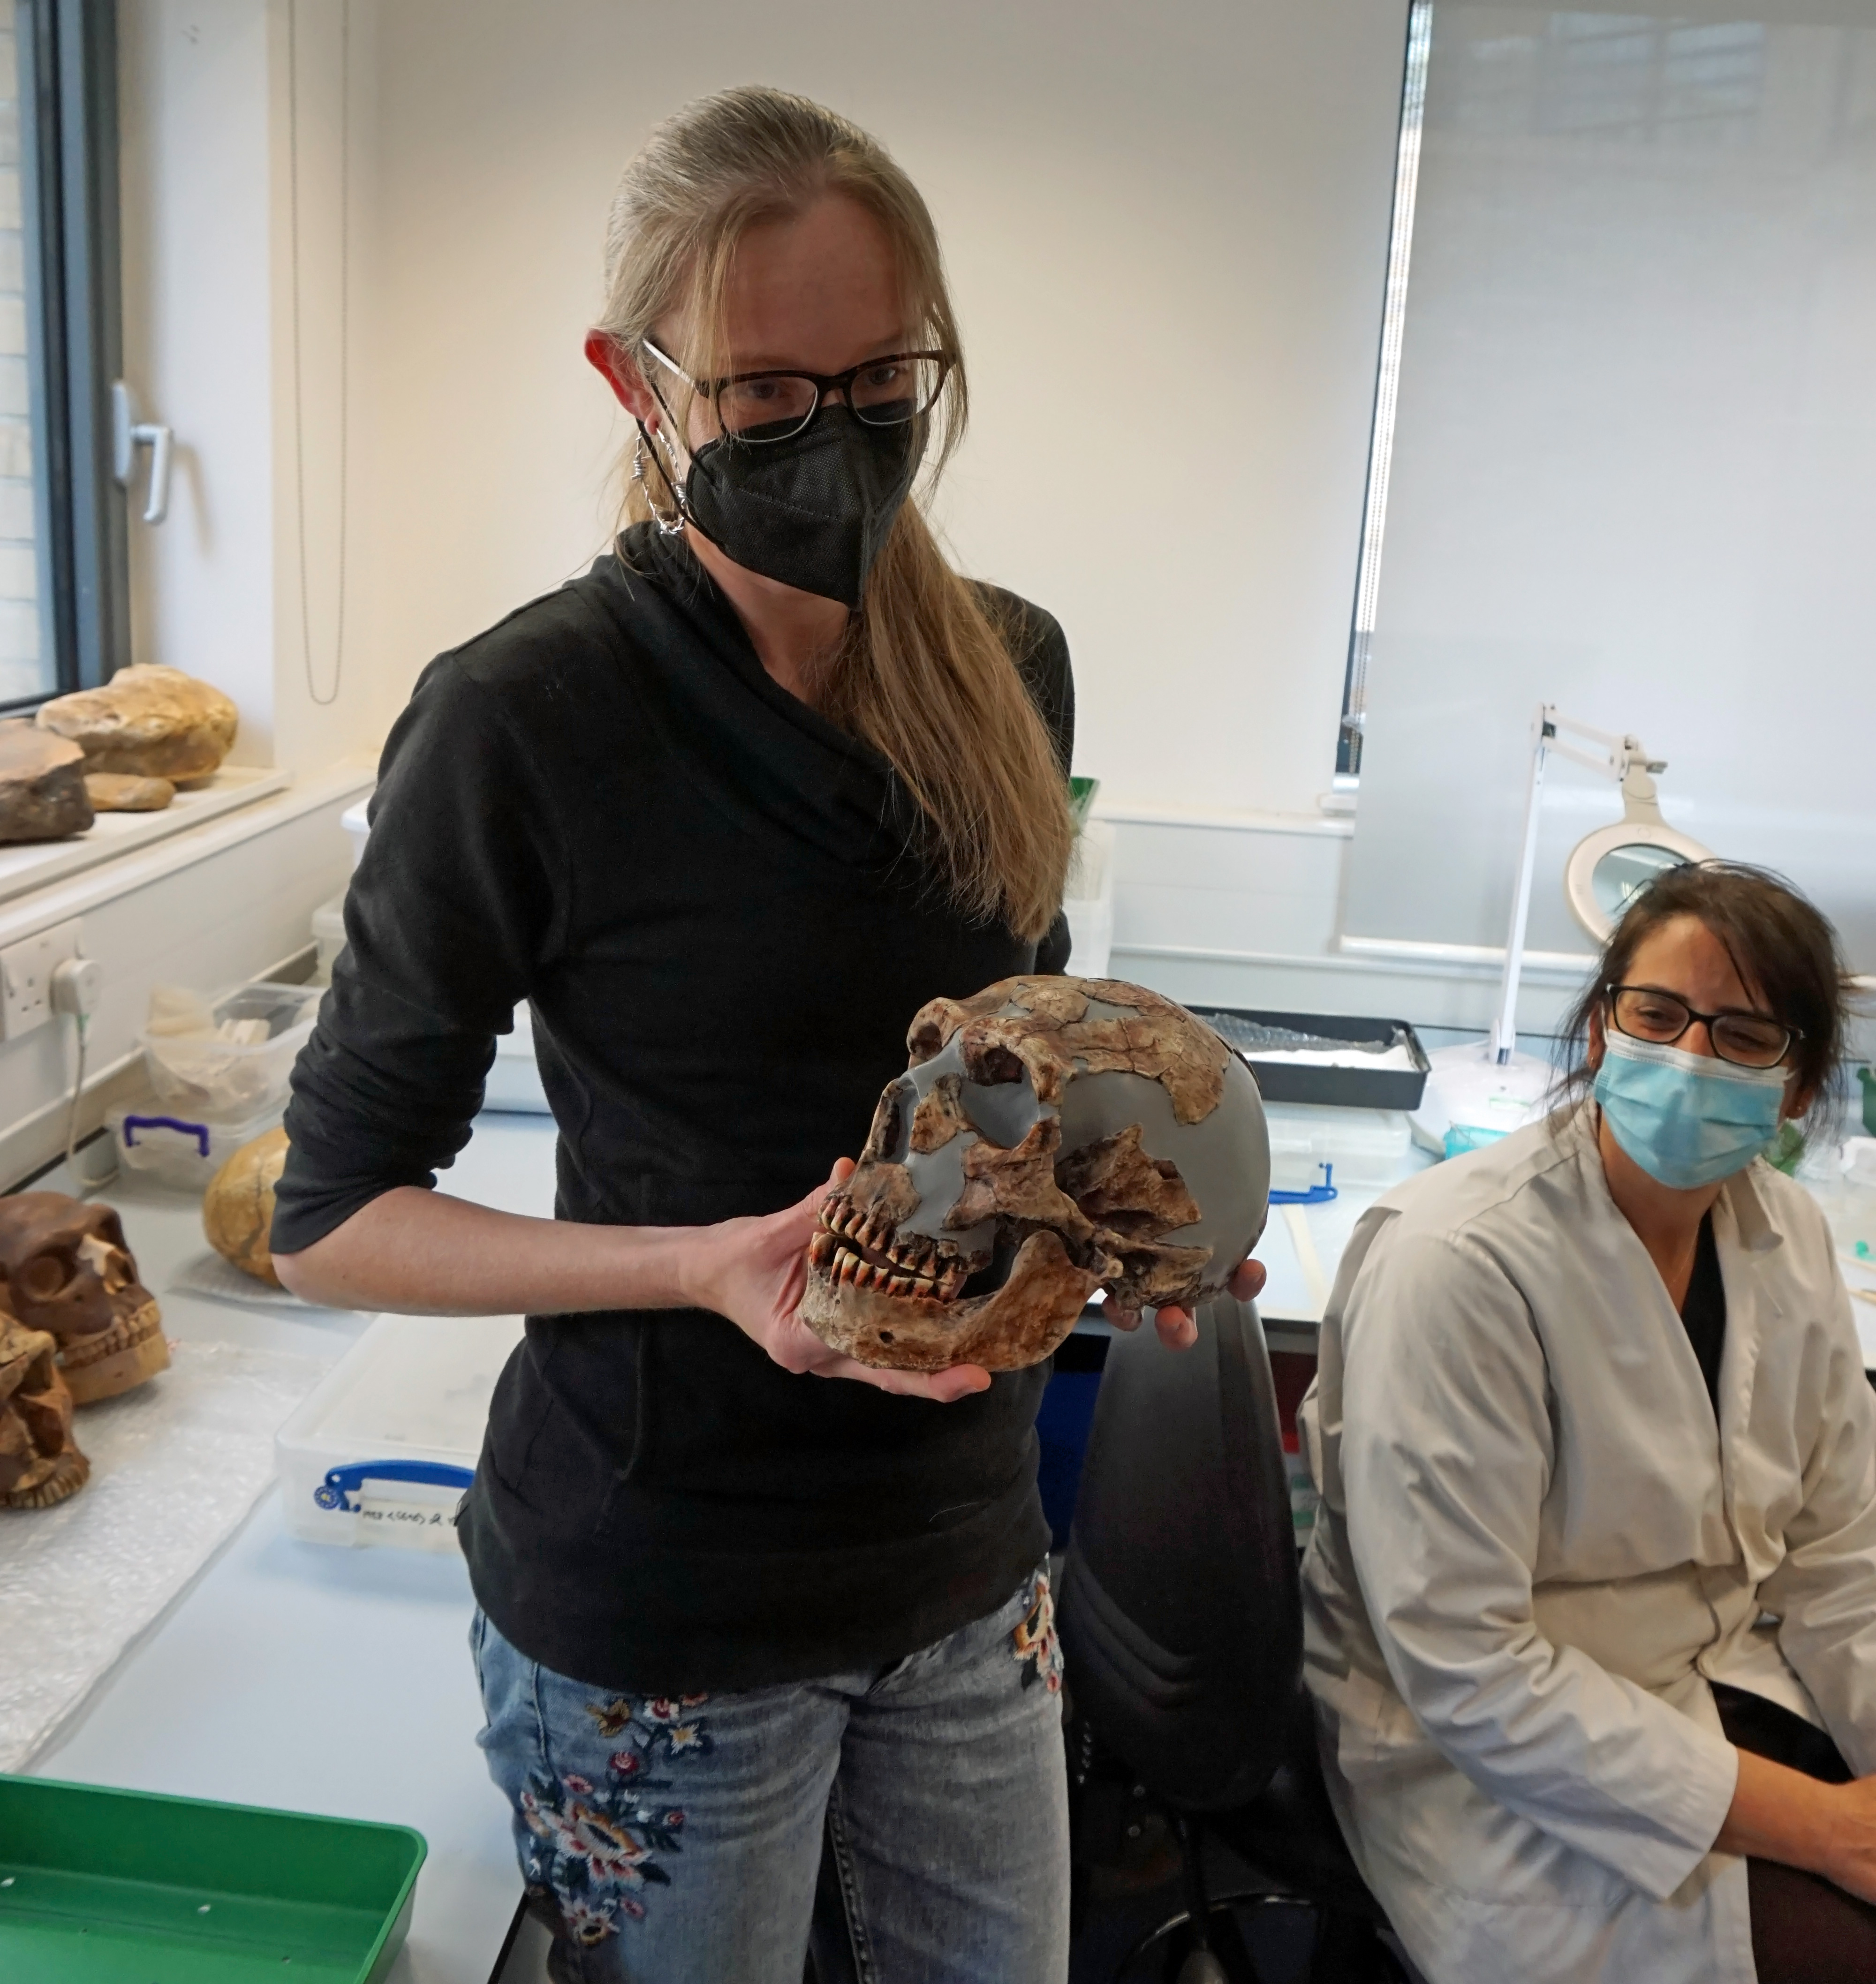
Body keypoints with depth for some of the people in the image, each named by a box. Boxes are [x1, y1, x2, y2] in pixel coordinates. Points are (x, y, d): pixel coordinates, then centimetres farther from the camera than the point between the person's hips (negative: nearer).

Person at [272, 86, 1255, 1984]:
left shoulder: (1004, 668, -2)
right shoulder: (525, 719, -19)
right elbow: (329, 1219, -11)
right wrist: (705, 1268, -26)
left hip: (967, 1550, 5)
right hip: (659, 1606, -4)